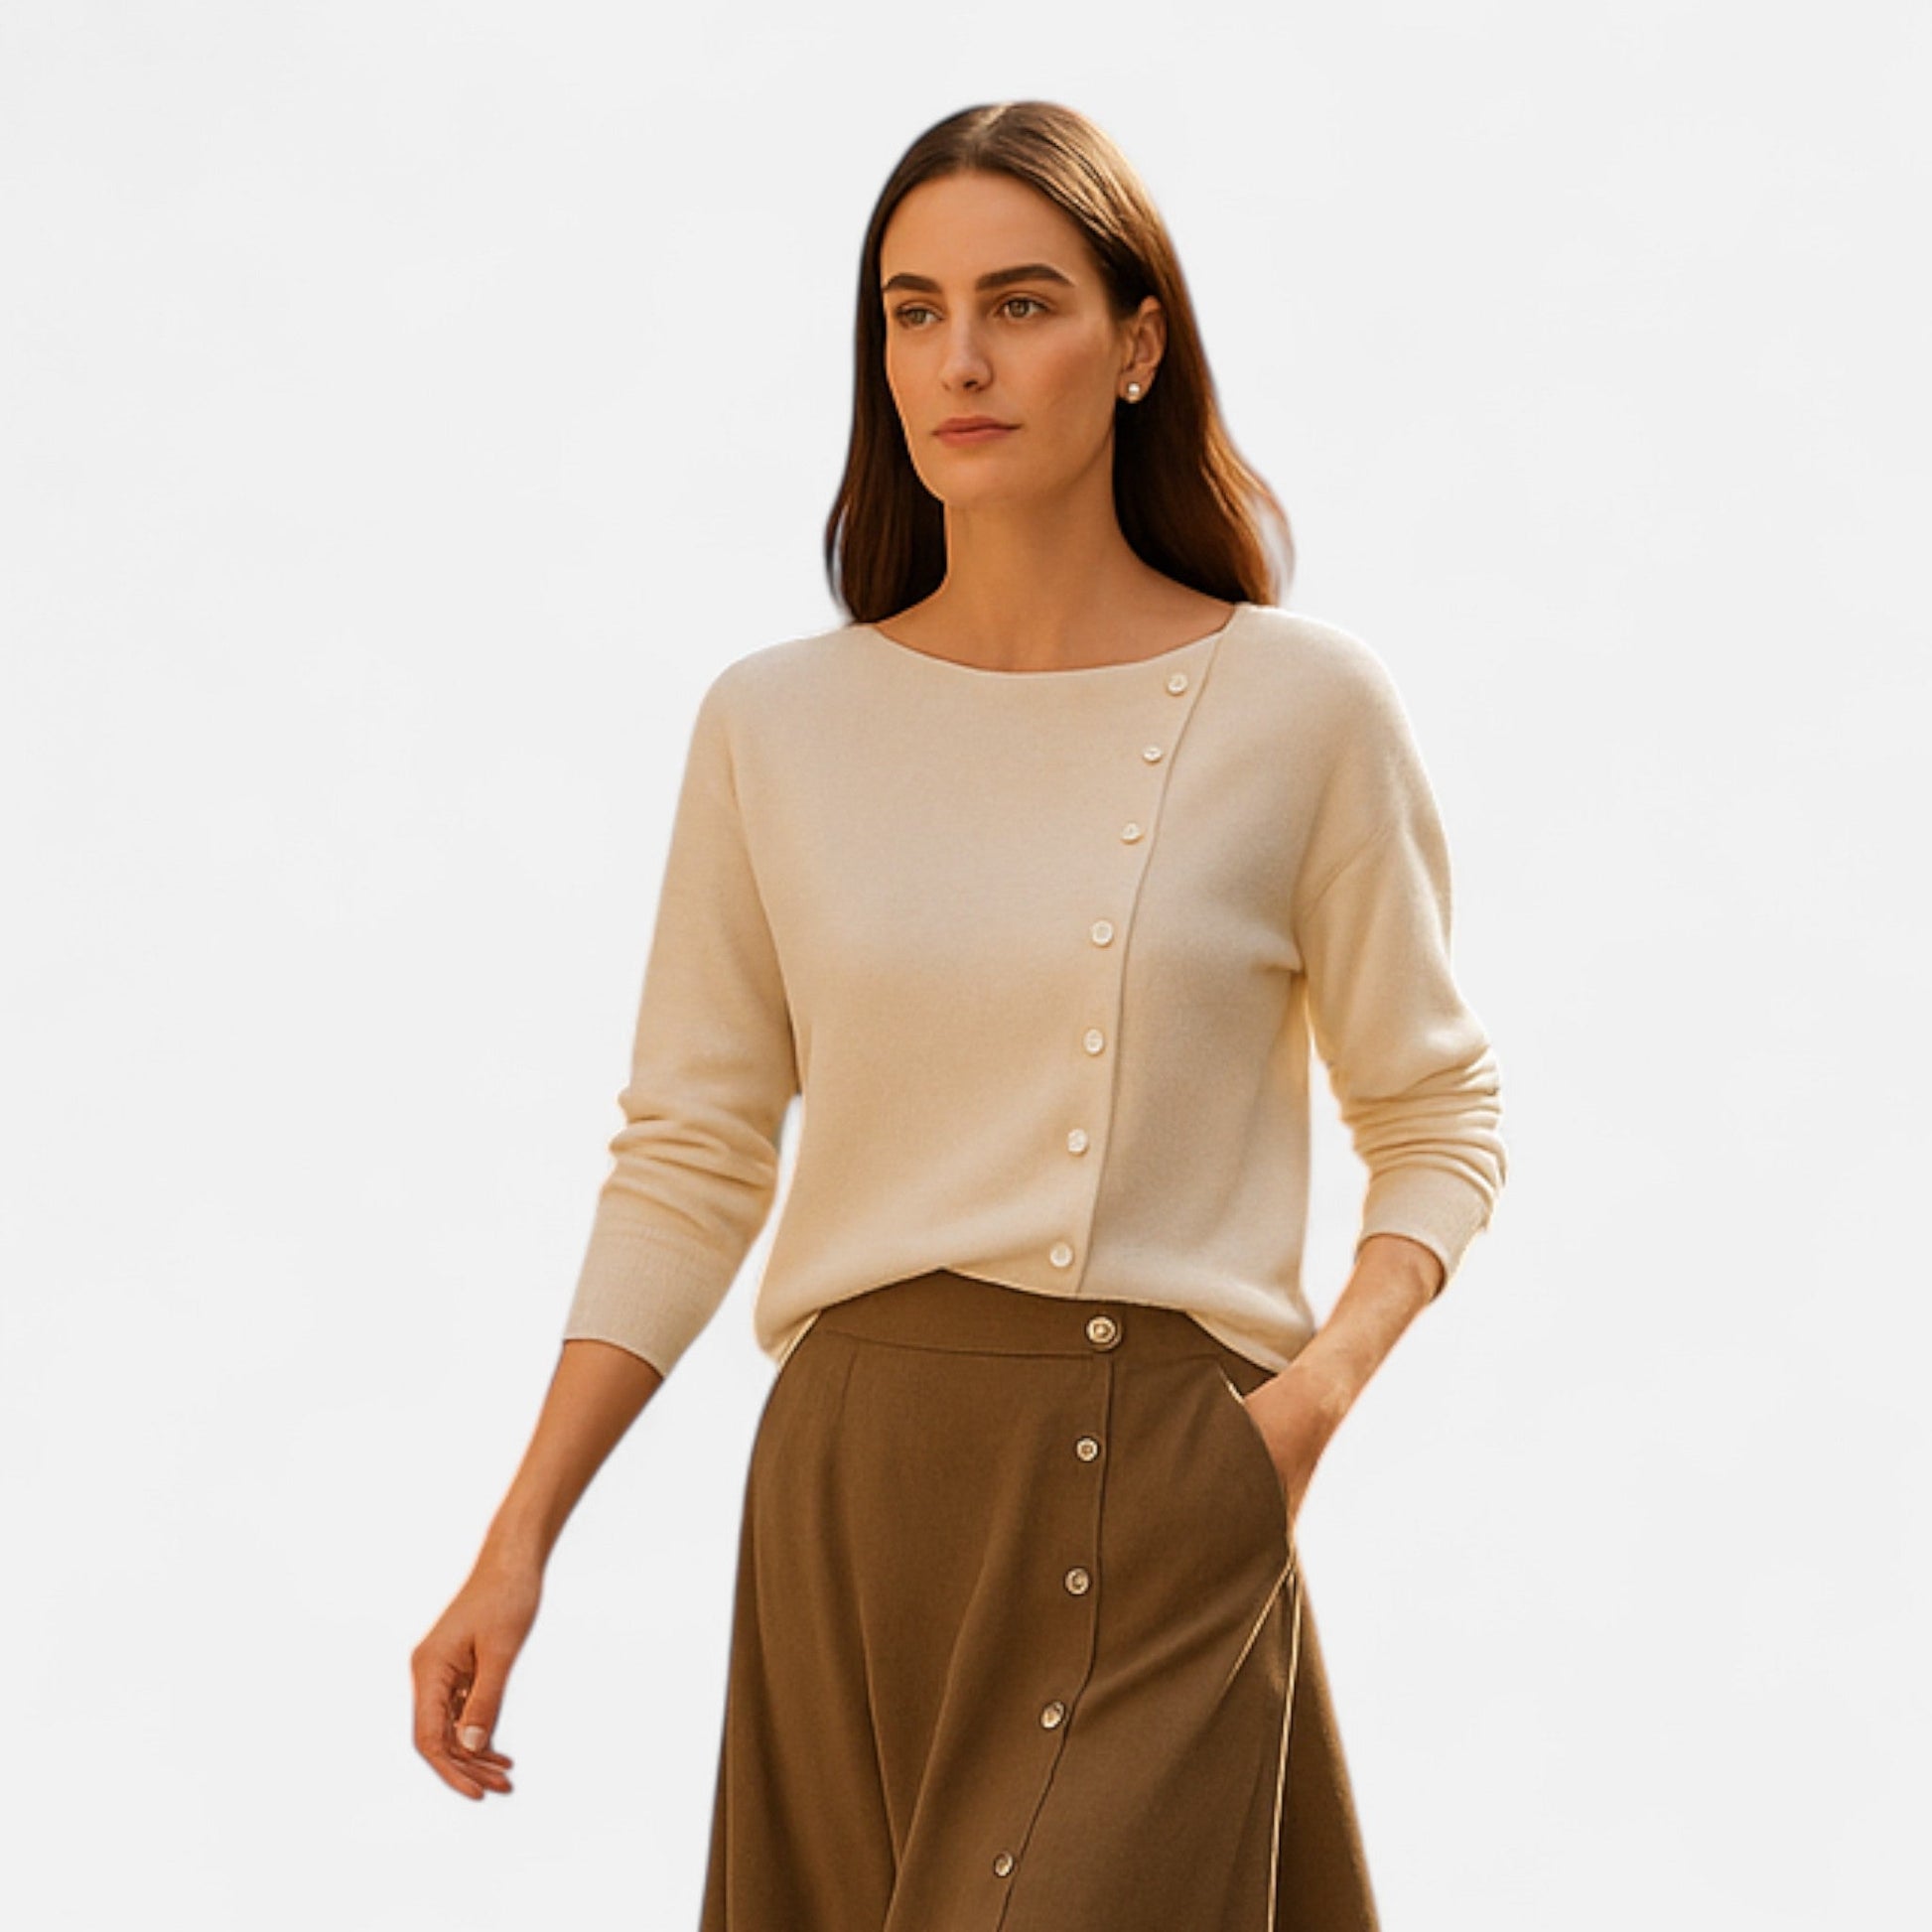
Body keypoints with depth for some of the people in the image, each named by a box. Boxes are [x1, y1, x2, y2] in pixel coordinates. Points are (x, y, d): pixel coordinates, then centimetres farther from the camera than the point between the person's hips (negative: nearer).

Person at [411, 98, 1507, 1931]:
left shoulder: (1304, 707, -1)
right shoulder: (773, 723, 5)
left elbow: (1435, 1122, 5)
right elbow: (687, 1164, 8)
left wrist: (1323, 1383, -13)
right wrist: (516, 1546, 2)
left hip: (1163, 1500, -2)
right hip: (858, 1484, 3)